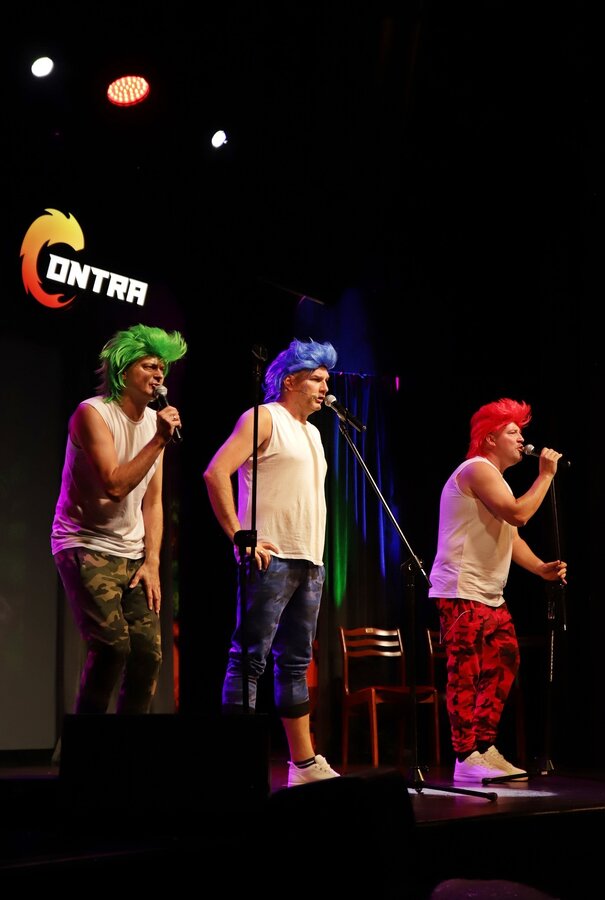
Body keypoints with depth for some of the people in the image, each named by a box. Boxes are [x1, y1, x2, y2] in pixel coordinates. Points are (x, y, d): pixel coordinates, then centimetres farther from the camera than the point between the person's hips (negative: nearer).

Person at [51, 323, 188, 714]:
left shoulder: (155, 420, 9)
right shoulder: (93, 413, -11)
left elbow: (152, 500, 8)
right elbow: (115, 484, -22)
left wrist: (152, 561, 0)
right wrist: (159, 441, -20)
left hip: (132, 553, 6)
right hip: (86, 546, -6)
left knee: (149, 651, -5)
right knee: (113, 645, -19)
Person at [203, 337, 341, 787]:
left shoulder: (311, 432, 21)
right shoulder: (264, 418, -3)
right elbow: (216, 473, -14)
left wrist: (316, 554, 16)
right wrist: (239, 537, -17)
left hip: (310, 563, 9)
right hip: (271, 558, -9)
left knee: (295, 662, 11)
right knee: (251, 658, -8)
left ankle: (304, 763, 16)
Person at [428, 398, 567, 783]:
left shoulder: (495, 478, 23)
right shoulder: (478, 469, -11)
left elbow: (510, 536, 20)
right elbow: (518, 514, -23)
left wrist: (541, 568, 4)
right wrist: (546, 474, -12)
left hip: (490, 594, 11)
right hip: (462, 592, -11)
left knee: (503, 666, 8)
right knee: (466, 675, -9)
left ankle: (485, 748, 14)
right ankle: (467, 759, -7)